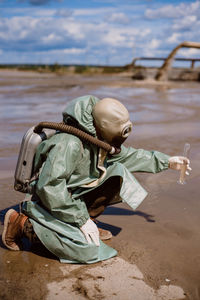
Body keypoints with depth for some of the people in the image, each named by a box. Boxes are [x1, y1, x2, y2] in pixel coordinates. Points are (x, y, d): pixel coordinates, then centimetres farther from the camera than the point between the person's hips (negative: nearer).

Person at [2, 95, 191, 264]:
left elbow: (127, 155, 15)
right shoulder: (69, 144, -31)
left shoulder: (101, 138, -1)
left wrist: (166, 162, 14)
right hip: (49, 206, -8)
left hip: (74, 197, 9)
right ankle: (22, 223, -7)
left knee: (117, 173, -2)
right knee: (86, 250, -24)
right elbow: (49, 187, -32)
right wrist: (81, 219, -26)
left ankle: (88, 221, 6)